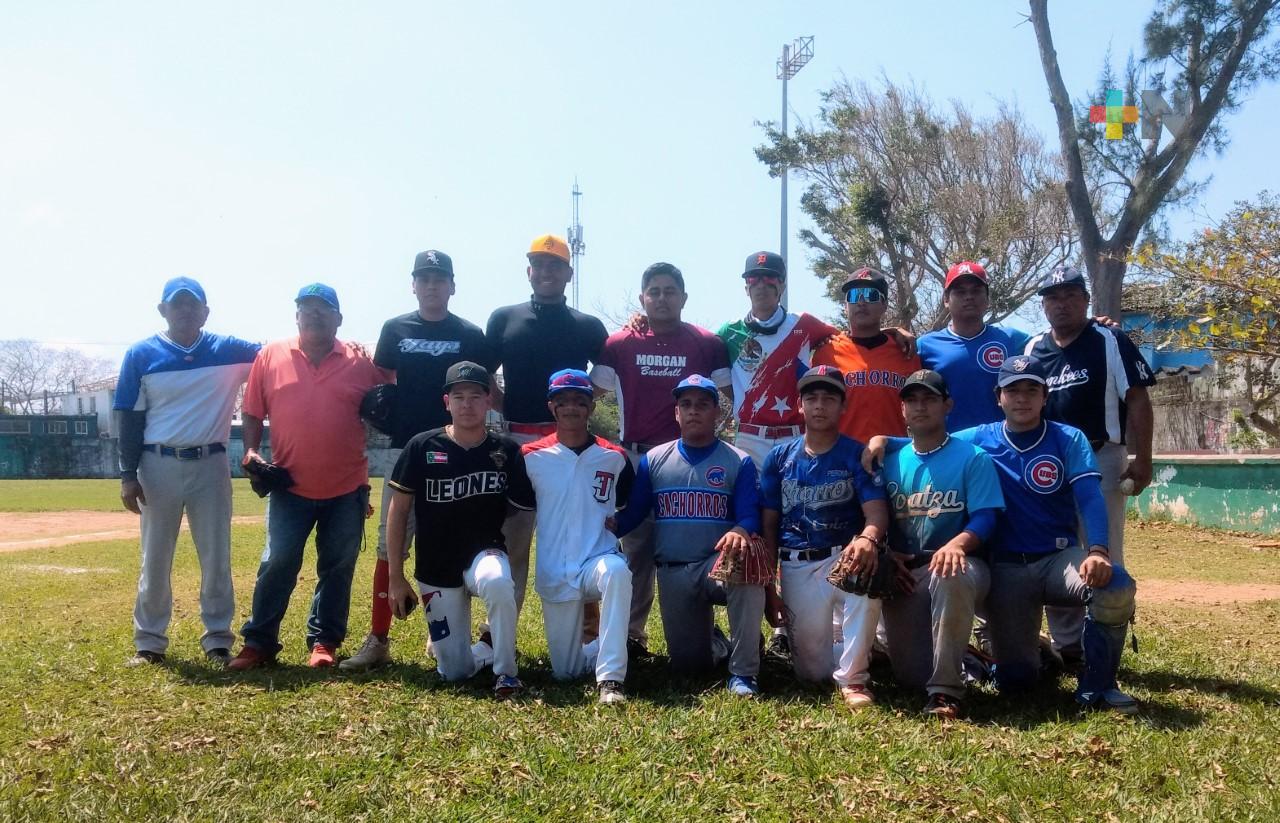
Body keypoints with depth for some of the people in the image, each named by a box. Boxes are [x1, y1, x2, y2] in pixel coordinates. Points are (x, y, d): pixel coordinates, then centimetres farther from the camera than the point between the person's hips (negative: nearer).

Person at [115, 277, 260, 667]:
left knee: (217, 559, 6)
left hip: (210, 465, 0)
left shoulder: (228, 350, 1)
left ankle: (218, 641, 16)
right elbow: (129, 419, 1)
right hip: (159, 466, 0)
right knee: (155, 560, 9)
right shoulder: (141, 354, 0)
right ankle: (149, 643, 21)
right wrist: (128, 475, -4)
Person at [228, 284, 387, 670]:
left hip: (348, 488, 1)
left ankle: (324, 642, 21)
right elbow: (253, 413, 7)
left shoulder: (361, 362, 1)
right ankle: (259, 642, 12)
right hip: (290, 487, 0)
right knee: (277, 565, 2)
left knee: (337, 568, 9)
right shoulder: (270, 356, 3)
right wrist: (251, 450, -7)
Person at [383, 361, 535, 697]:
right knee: (455, 672, 0)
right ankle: (487, 647, 35)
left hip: (485, 551, -1)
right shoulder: (422, 447, -7)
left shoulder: (507, 451, -5)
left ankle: (506, 671, -16)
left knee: (497, 583, -38)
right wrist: (395, 579, -3)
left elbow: (528, 507, 2)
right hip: (435, 568, 1)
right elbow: (398, 513, -2)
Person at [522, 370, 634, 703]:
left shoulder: (615, 457, 2)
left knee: (617, 570, -39)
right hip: (555, 573, 1)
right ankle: (605, 645, 37)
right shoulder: (531, 457, 1)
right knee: (567, 670, 3)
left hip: (600, 560, -1)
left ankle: (611, 678, -33)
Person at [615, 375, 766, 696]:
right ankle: (708, 635, 38)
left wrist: (740, 532, -32)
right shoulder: (653, 460, 8)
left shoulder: (739, 462, 1)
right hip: (672, 574, 2)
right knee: (688, 664, 0)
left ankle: (743, 672, -23)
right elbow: (631, 514, 5)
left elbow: (750, 516, -8)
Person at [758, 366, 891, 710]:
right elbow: (768, 523, 7)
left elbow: (876, 511, -14)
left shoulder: (857, 455, -1)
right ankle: (853, 651, 38)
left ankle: (853, 676, -22)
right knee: (813, 670, 1)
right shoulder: (780, 458, 7)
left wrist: (868, 538, -38)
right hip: (797, 567, 2)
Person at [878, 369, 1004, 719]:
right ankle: (950, 654, 33)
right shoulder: (891, 463, 14)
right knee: (911, 676, -5)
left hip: (959, 564, -4)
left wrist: (957, 544, -31)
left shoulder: (973, 458, 1)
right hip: (904, 572, 4)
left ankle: (946, 691, -32)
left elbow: (984, 517, -10)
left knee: (951, 577, -43)